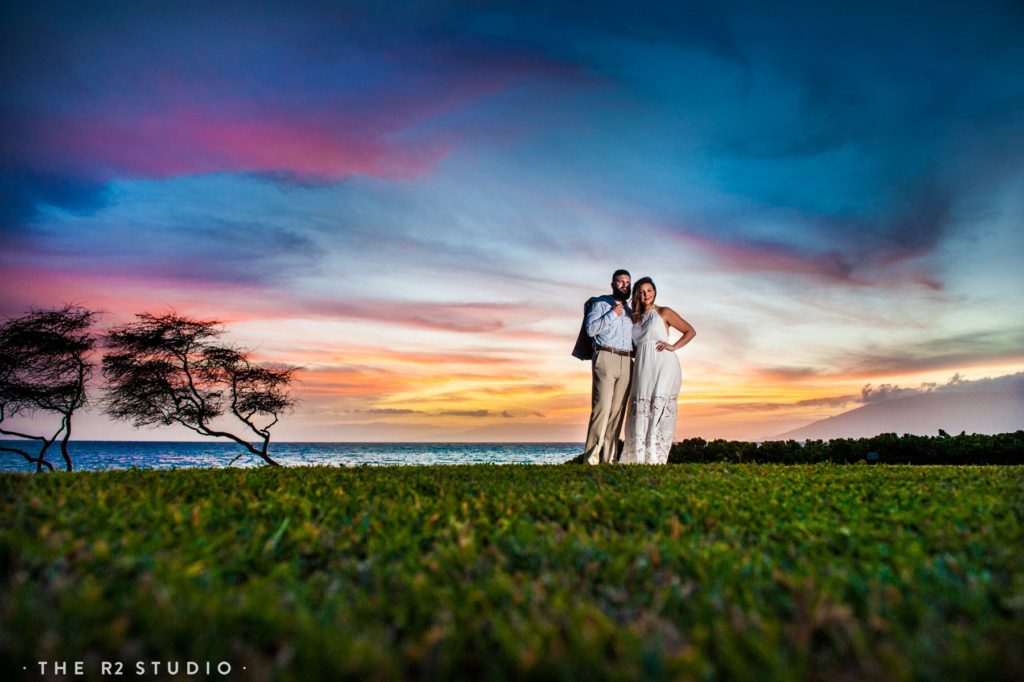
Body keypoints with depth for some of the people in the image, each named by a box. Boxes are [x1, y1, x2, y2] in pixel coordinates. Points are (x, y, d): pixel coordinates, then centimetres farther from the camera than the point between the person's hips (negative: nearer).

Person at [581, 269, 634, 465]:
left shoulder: (629, 310, 23)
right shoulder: (600, 304, 8)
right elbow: (591, 329, -7)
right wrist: (612, 314, -7)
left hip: (626, 362, 6)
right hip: (606, 358, -5)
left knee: (617, 410, 1)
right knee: (602, 407, -15)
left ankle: (609, 458, 3)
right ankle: (591, 457, -14)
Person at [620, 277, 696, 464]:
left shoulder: (664, 312, 6)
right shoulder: (635, 318, 19)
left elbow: (690, 331, 6)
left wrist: (673, 347, -5)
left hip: (663, 365, -5)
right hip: (642, 367, 5)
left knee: (659, 409, -12)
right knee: (640, 411, -2)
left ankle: (654, 458, -13)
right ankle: (639, 458, -1)